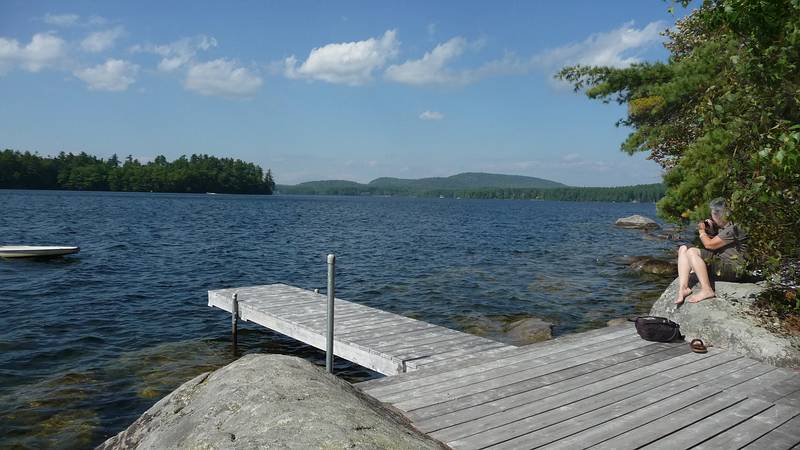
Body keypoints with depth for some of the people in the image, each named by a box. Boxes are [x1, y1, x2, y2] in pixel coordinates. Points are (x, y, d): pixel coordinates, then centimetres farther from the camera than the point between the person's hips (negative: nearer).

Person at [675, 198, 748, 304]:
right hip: (720, 261, 10)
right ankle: (683, 288, -14)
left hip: (732, 269, -10)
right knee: (683, 249, 1)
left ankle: (707, 290, -27)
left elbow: (709, 245, -17)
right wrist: (709, 231, 9)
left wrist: (702, 231, 2)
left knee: (692, 252, -26)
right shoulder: (723, 227, 14)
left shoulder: (733, 229, -16)